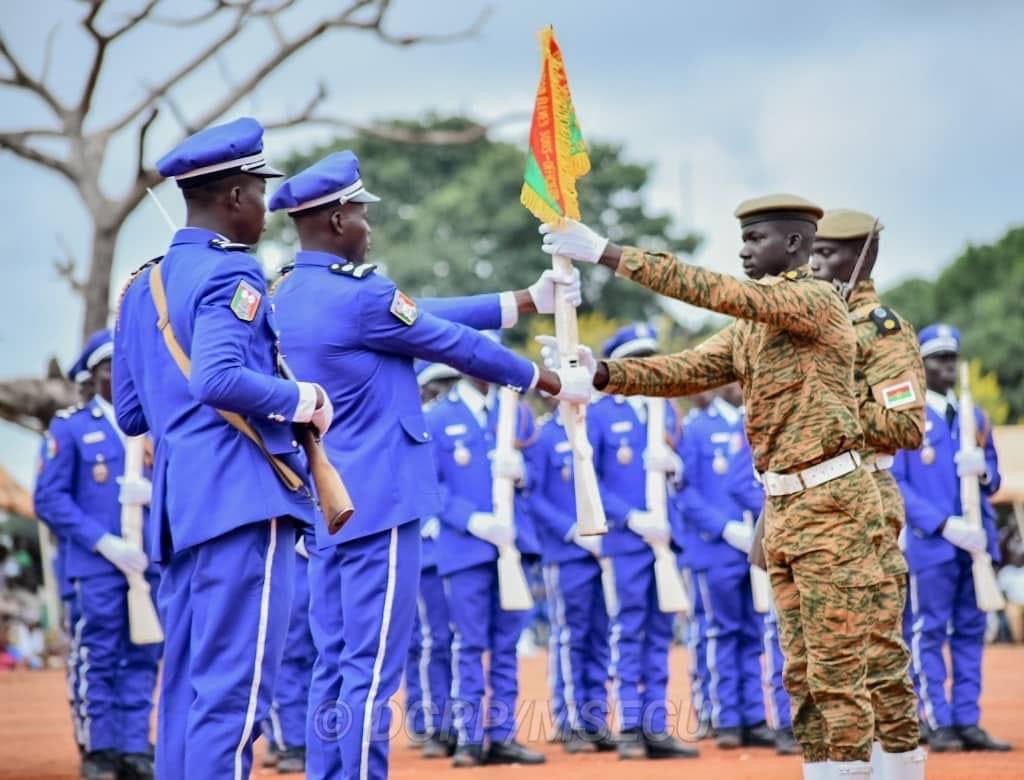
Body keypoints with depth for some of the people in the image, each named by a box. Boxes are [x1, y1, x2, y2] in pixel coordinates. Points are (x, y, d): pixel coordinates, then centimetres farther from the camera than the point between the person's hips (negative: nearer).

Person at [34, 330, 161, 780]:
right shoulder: (70, 427, 5)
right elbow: (49, 499, -2)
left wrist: (155, 492, -10)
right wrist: (107, 544, -12)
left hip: (152, 565, 3)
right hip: (95, 569, -3)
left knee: (143, 660, 3)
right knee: (97, 662, -2)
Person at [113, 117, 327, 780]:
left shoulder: (143, 287, 18)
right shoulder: (232, 275, -9)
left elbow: (131, 415, 20)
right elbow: (218, 378, -25)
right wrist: (305, 399, -12)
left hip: (180, 508, 9)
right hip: (245, 500, -9)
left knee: (187, 689, 10)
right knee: (234, 692, -9)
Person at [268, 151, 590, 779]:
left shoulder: (290, 299, 13)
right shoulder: (359, 296, -17)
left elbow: (428, 317, 15)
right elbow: (459, 345, -6)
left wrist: (531, 299, 17)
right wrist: (554, 382, 8)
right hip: (380, 502, -10)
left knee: (336, 665, 11)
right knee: (373, 668, -7)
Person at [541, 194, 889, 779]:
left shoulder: (817, 301, -12)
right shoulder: (748, 326, 15)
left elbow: (717, 291, -22)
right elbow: (689, 370, 7)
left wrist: (609, 253, -25)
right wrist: (606, 373, -11)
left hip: (830, 503, -9)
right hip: (782, 507, 9)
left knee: (837, 670, -6)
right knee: (803, 673, 10)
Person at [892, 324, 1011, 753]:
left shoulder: (973, 416, 16)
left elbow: (992, 480, 19)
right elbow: (895, 484, -8)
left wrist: (983, 472, -6)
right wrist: (945, 523, -18)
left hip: (974, 540, 6)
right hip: (929, 543, -6)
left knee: (971, 632, 6)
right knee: (930, 633, -4)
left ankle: (968, 721, 9)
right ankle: (938, 724, 0)